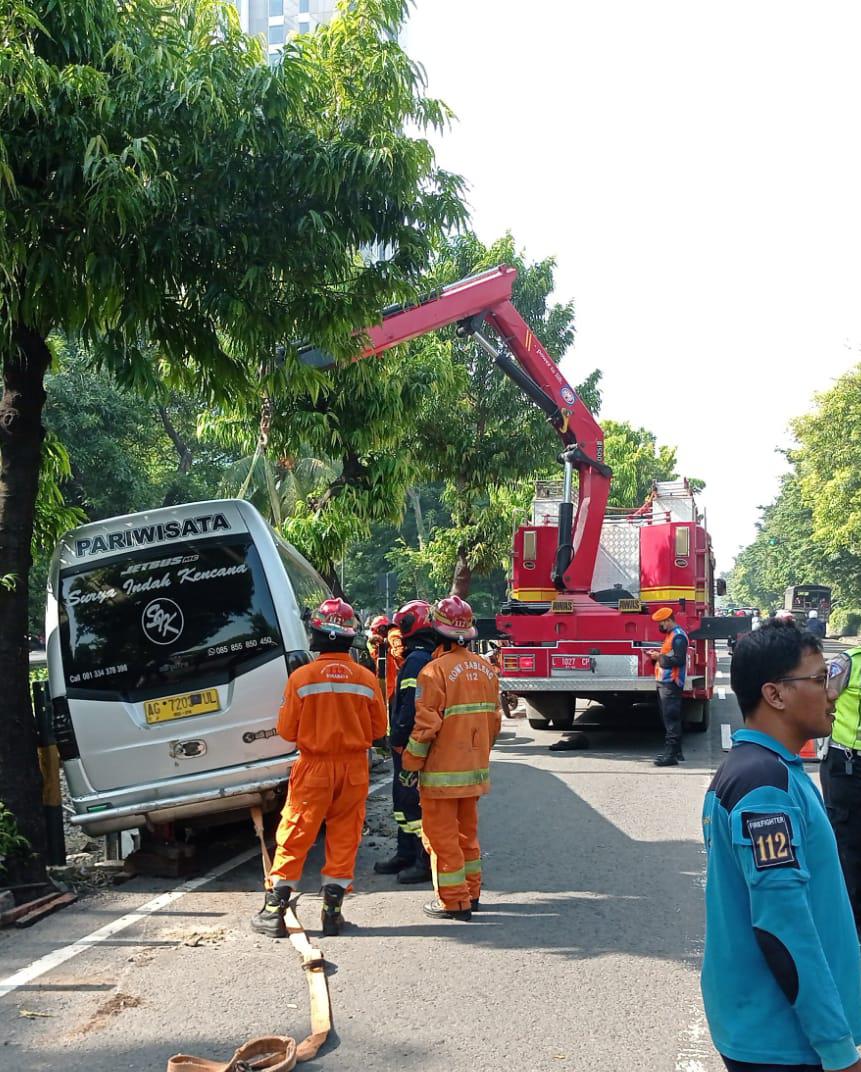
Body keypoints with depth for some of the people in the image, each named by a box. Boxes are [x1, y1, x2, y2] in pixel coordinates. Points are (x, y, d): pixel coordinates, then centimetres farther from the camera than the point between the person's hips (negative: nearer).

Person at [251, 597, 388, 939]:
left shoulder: (302, 677, -11)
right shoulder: (366, 679, -4)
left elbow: (287, 731, -5)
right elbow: (378, 730, 4)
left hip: (314, 768, -2)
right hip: (353, 769, 2)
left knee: (294, 838, 7)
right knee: (344, 839, 11)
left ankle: (274, 911, 11)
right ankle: (332, 911, 15)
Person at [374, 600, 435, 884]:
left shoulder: (417, 660, -18)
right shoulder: (428, 657, 15)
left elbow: (411, 705, -24)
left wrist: (398, 738, -18)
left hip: (411, 744, -11)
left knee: (415, 800, -6)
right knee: (403, 797, 18)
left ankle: (427, 862, -2)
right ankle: (406, 853, 28)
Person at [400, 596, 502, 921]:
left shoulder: (436, 670, -17)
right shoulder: (486, 669, 5)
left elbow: (425, 725, -17)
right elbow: (494, 720, 12)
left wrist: (411, 765, -7)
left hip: (442, 771, -7)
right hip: (476, 769, 7)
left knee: (442, 834, 2)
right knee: (467, 831, 19)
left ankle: (453, 900, 5)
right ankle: (471, 892, 26)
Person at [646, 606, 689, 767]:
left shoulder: (678, 636, -13)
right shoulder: (670, 634, 18)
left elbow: (679, 660, -21)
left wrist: (660, 657, -15)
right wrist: (657, 655, 10)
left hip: (671, 684, -11)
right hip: (664, 682, 11)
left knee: (671, 719, -11)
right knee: (670, 718, 13)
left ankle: (671, 755, -12)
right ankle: (675, 751, 19)